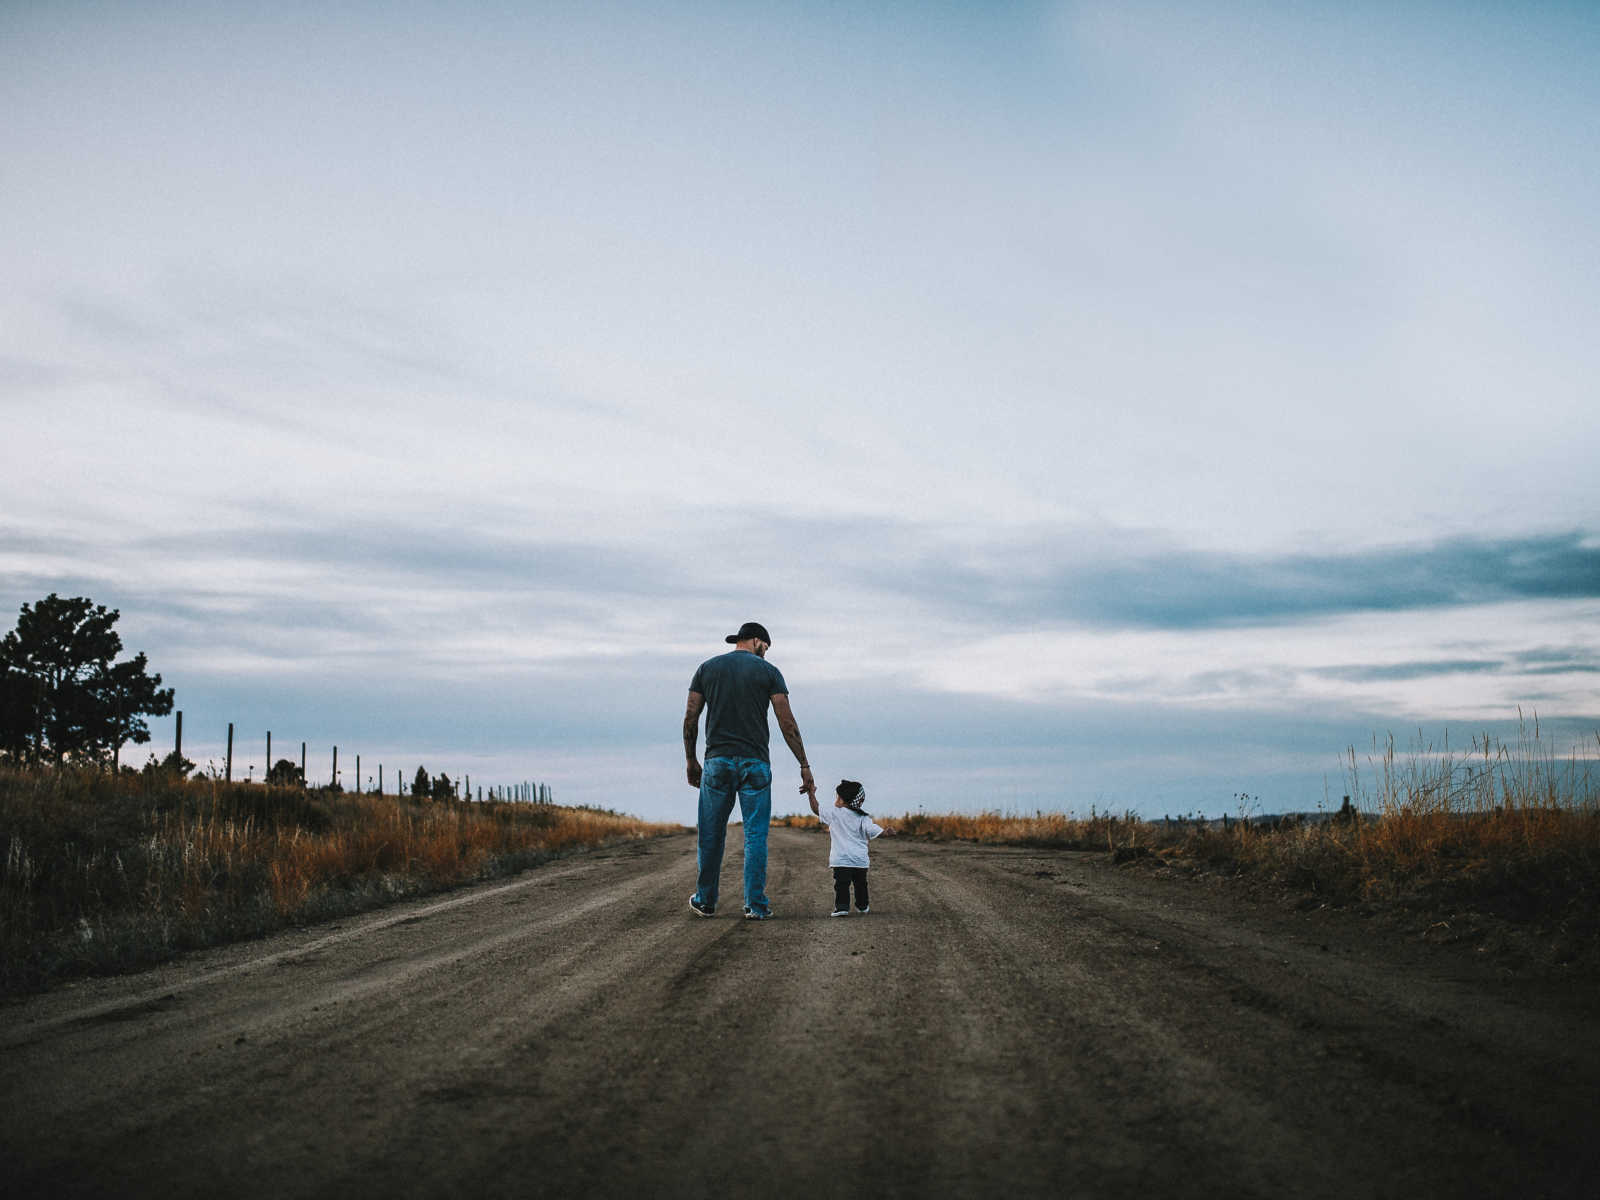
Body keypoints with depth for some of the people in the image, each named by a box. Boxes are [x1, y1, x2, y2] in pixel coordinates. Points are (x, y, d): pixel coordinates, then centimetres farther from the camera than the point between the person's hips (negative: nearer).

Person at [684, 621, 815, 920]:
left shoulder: (707, 668, 9)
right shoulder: (768, 671, 3)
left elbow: (690, 719, 5)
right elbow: (787, 722, -4)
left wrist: (691, 761, 14)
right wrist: (804, 767, -2)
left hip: (717, 762, 2)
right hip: (755, 763, -2)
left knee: (711, 835, 11)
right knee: (756, 835, 3)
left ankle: (705, 900, 20)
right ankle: (756, 904, 3)